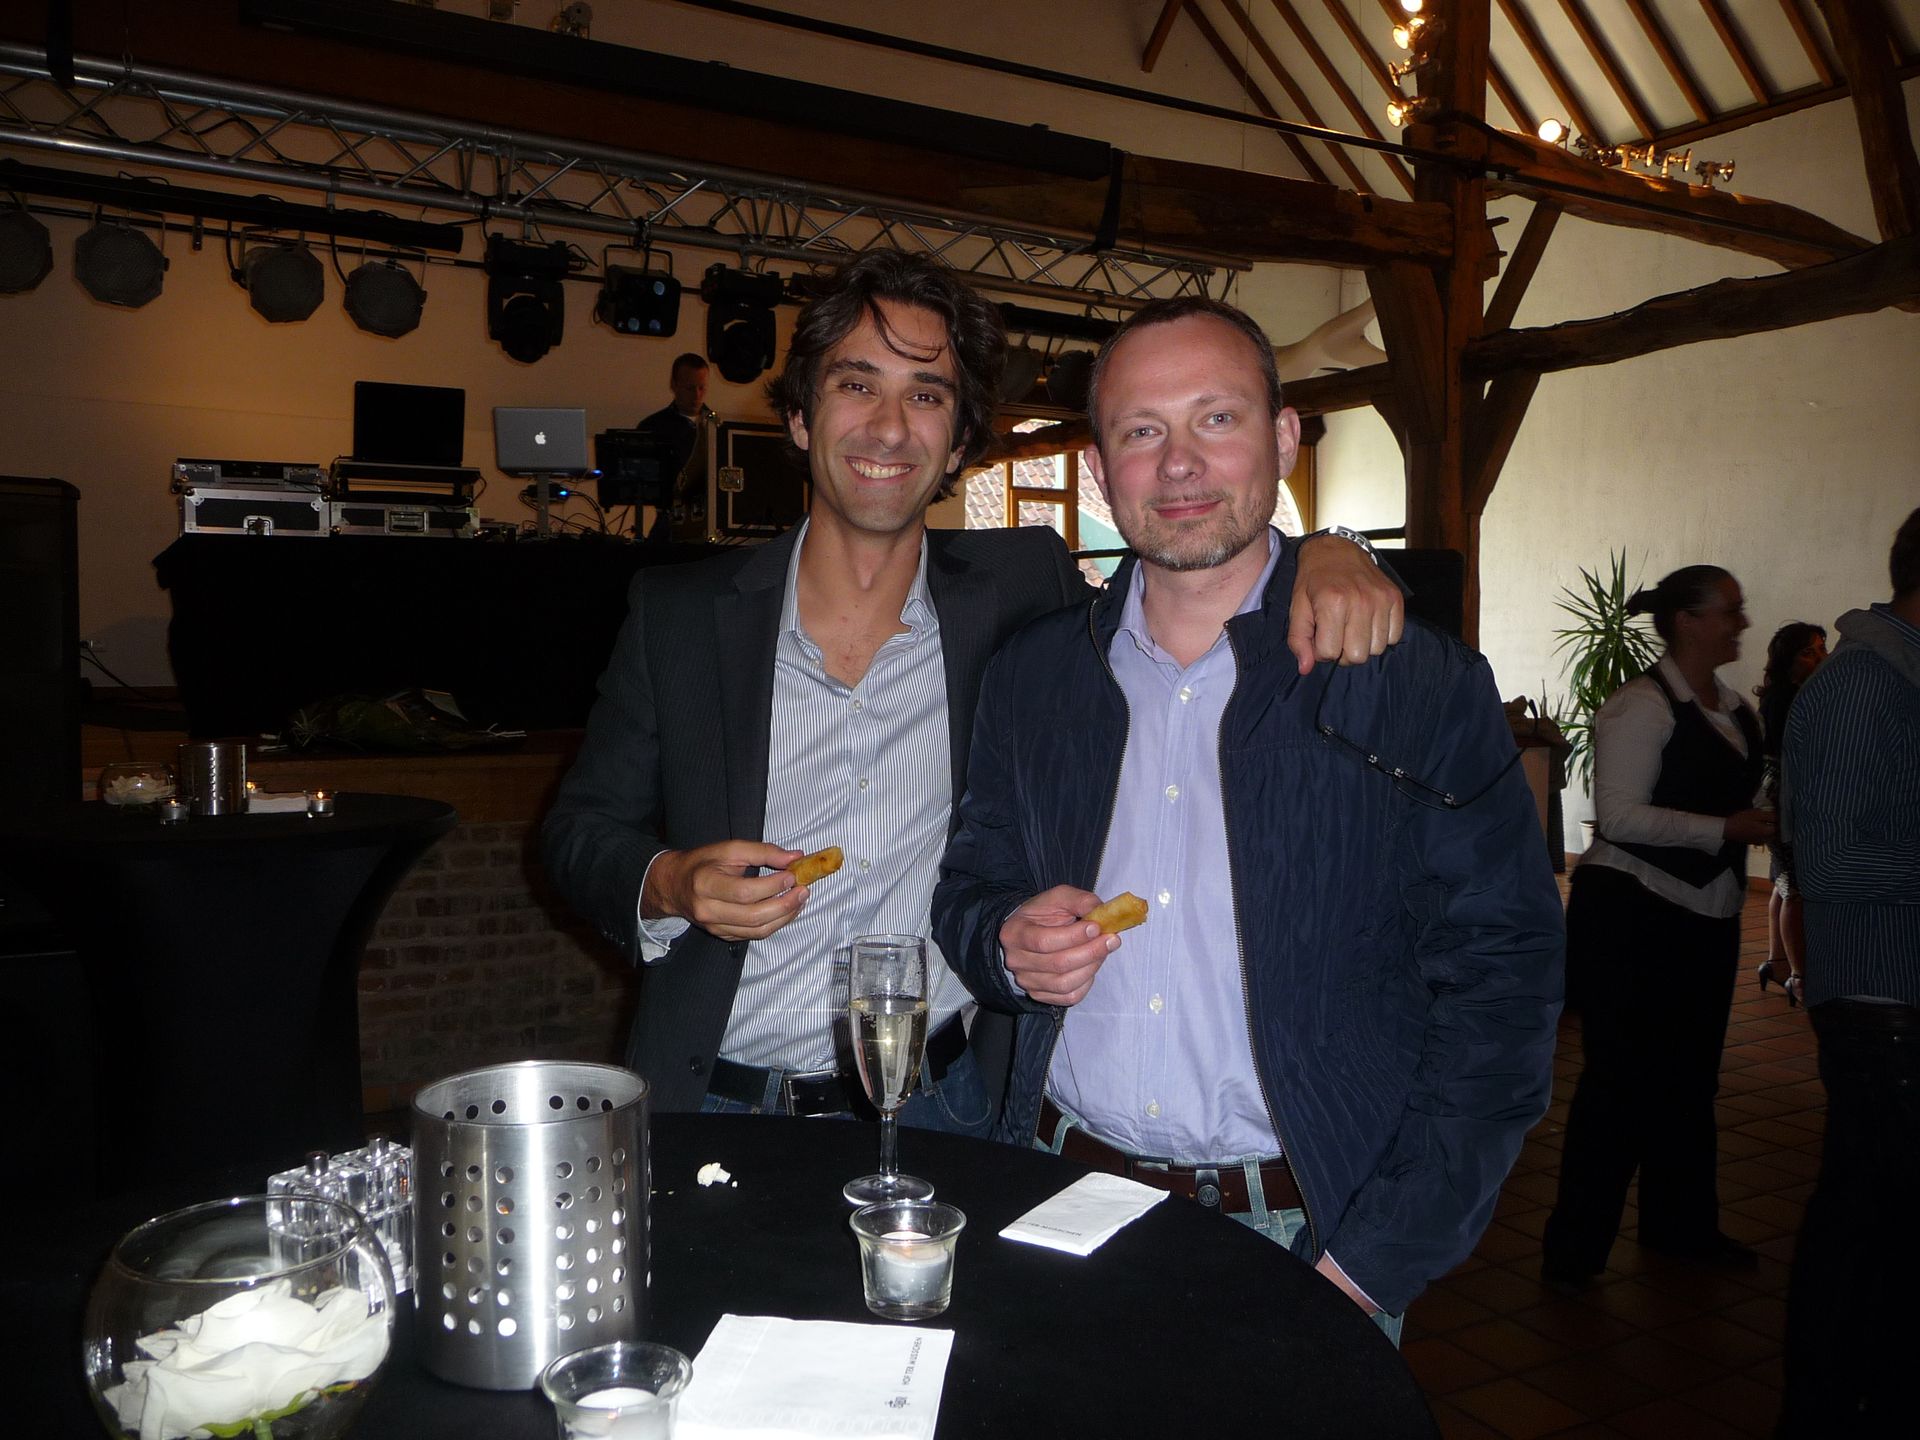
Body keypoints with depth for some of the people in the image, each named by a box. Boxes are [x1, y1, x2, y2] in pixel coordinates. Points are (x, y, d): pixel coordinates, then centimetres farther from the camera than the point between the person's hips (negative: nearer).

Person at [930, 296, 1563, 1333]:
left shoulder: (1426, 690, -8)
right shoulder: (1029, 677, 4)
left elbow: (1501, 987, -9)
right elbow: (967, 889, 14)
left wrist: (1371, 1263, -14)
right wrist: (1006, 945, -10)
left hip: (1300, 1235, -2)